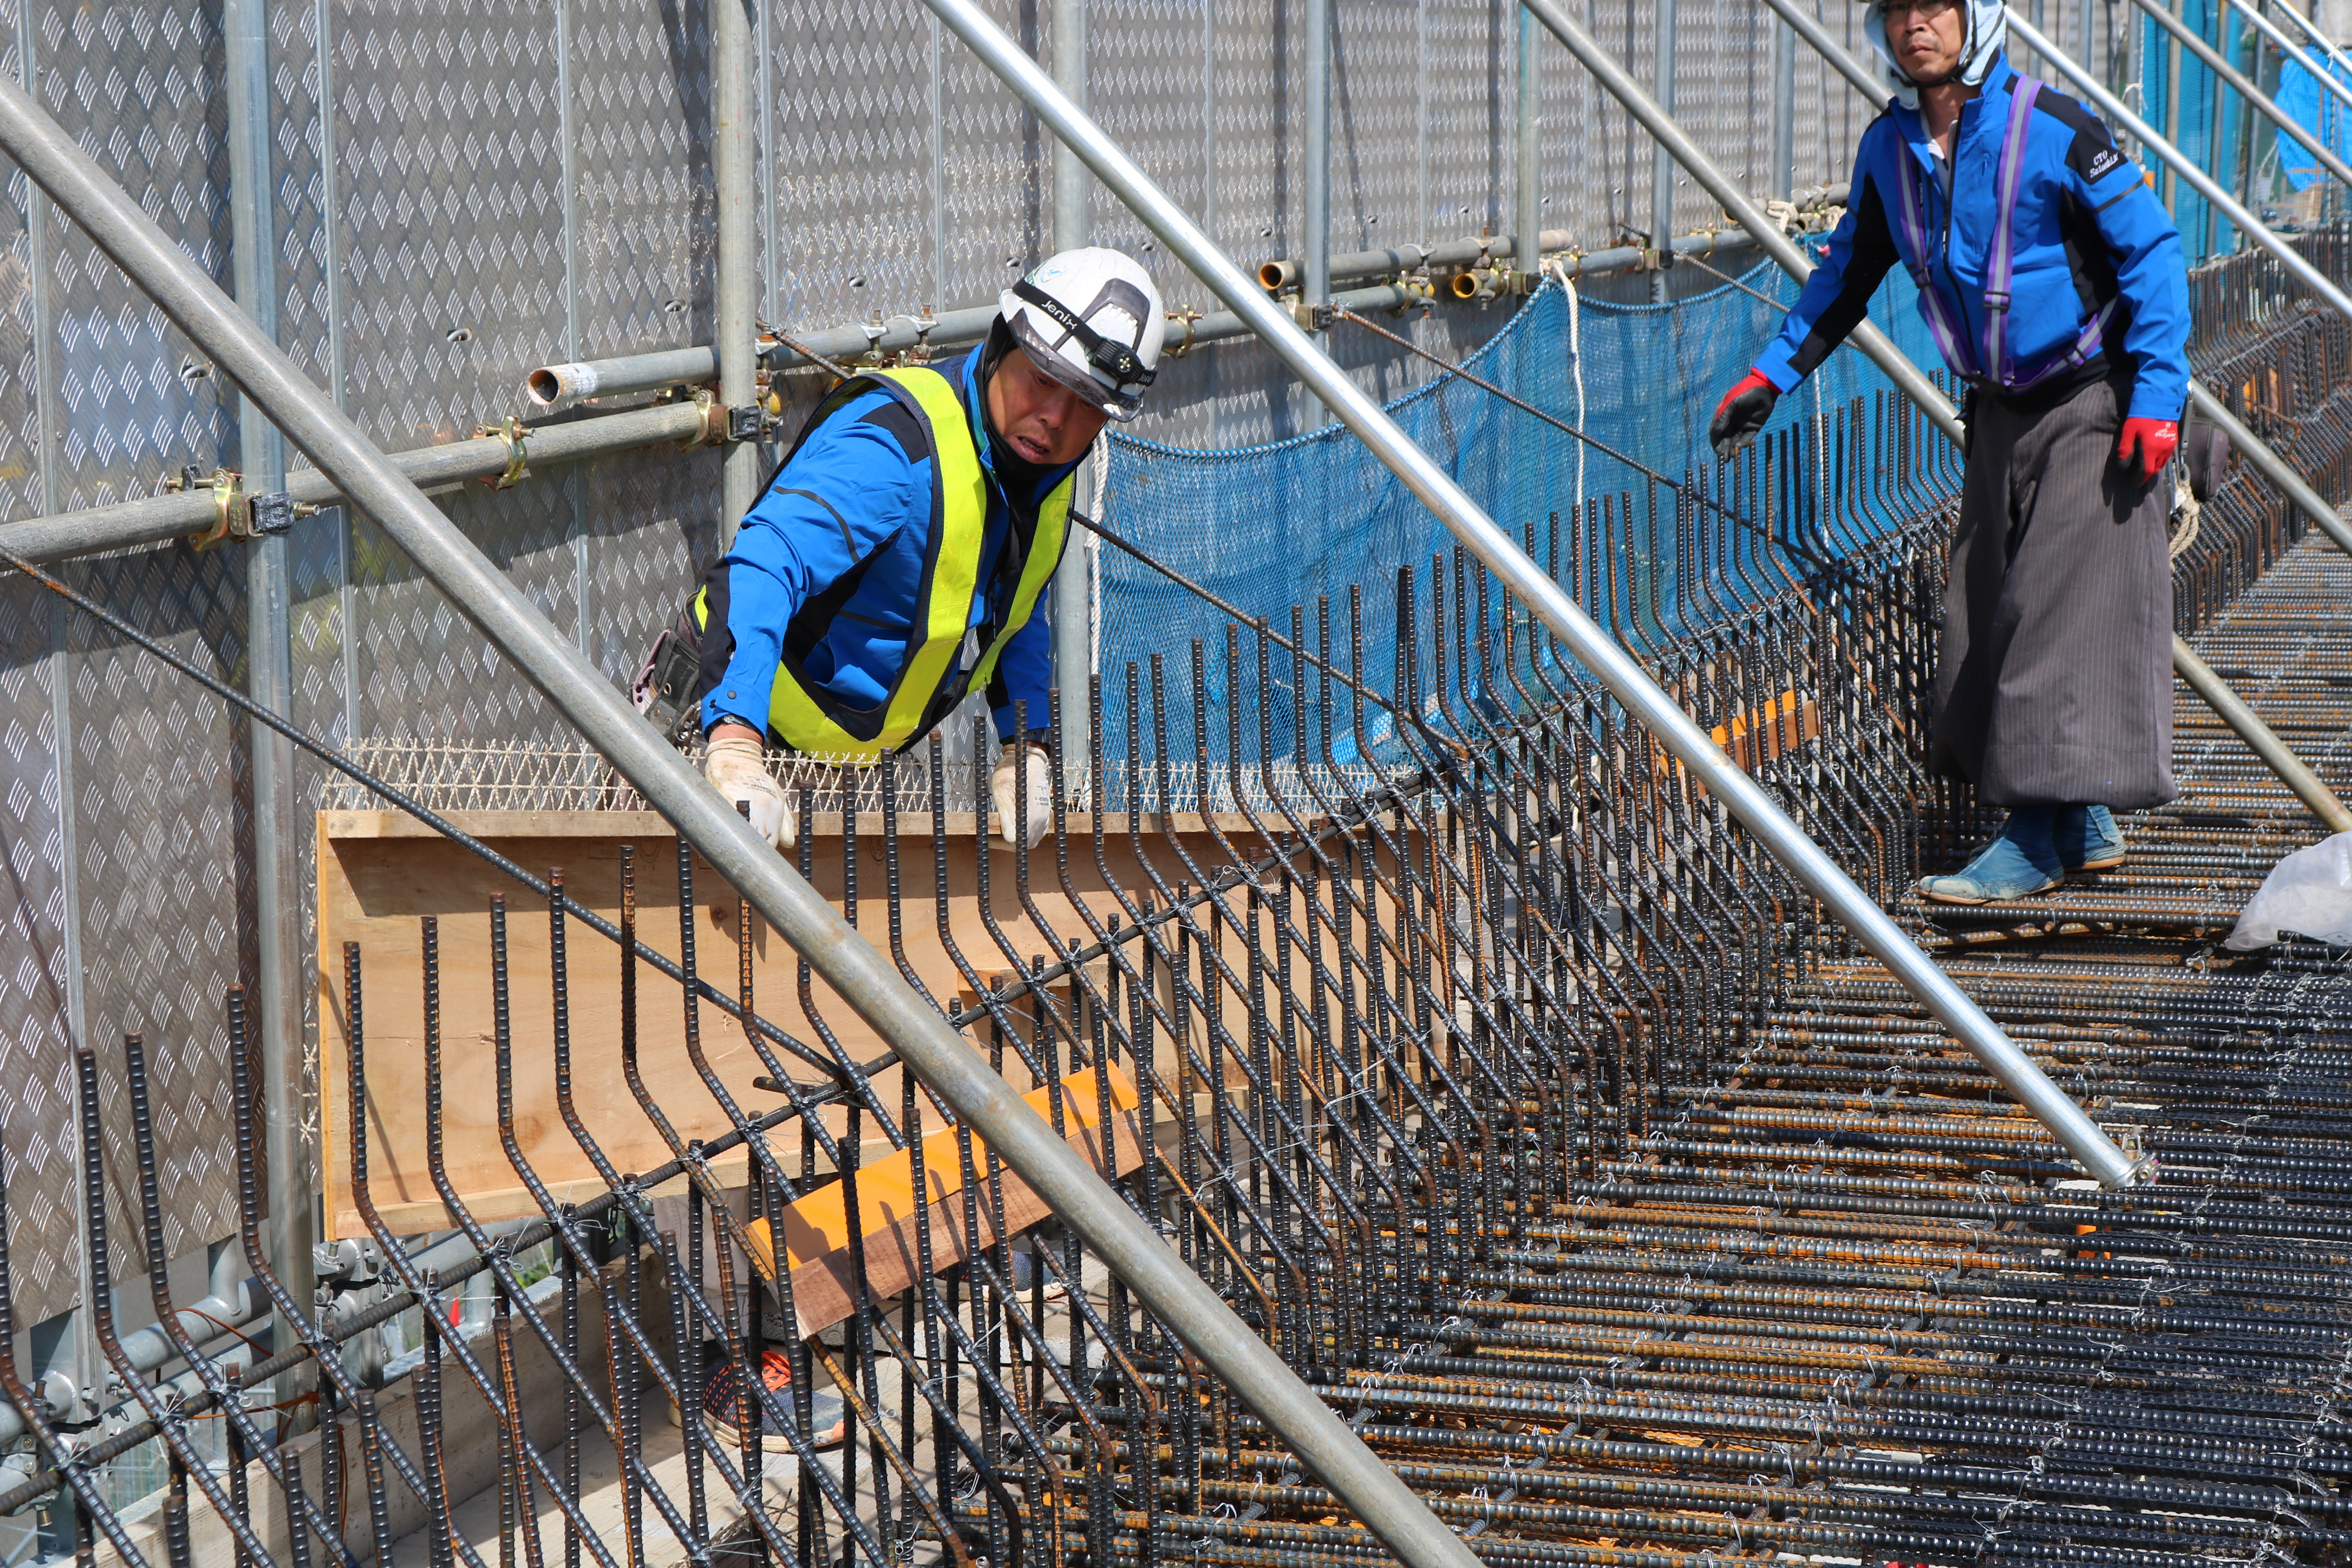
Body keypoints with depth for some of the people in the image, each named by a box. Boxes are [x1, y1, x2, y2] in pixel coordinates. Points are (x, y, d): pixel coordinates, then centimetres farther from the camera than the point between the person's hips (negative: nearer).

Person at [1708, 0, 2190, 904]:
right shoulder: (1888, 149, 1)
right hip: (2000, 413, 7)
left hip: (2091, 406, -7)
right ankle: (2084, 828, 15)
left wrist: (2156, 394, -19)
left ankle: (2041, 841, -7)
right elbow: (1850, 271, 17)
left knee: (2059, 609, -10)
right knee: (1989, 615, 5)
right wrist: (1774, 374, 14)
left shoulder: (2051, 131, -18)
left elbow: (2151, 253, -13)